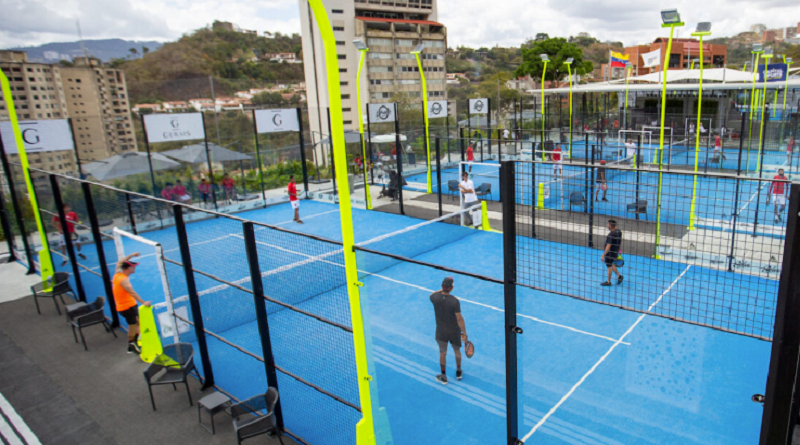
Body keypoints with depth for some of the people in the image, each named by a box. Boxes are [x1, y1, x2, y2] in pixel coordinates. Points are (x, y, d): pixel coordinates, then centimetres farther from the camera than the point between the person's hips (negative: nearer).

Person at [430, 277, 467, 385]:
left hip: (441, 332, 1)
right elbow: (459, 319, -21)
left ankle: (443, 377, 30)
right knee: (457, 351, 24)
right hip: (455, 331, -1)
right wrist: (464, 333, -10)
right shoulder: (455, 301, -26)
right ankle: (459, 373, 42)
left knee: (442, 353, 18)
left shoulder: (434, 298, -19)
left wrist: (442, 290, 3)